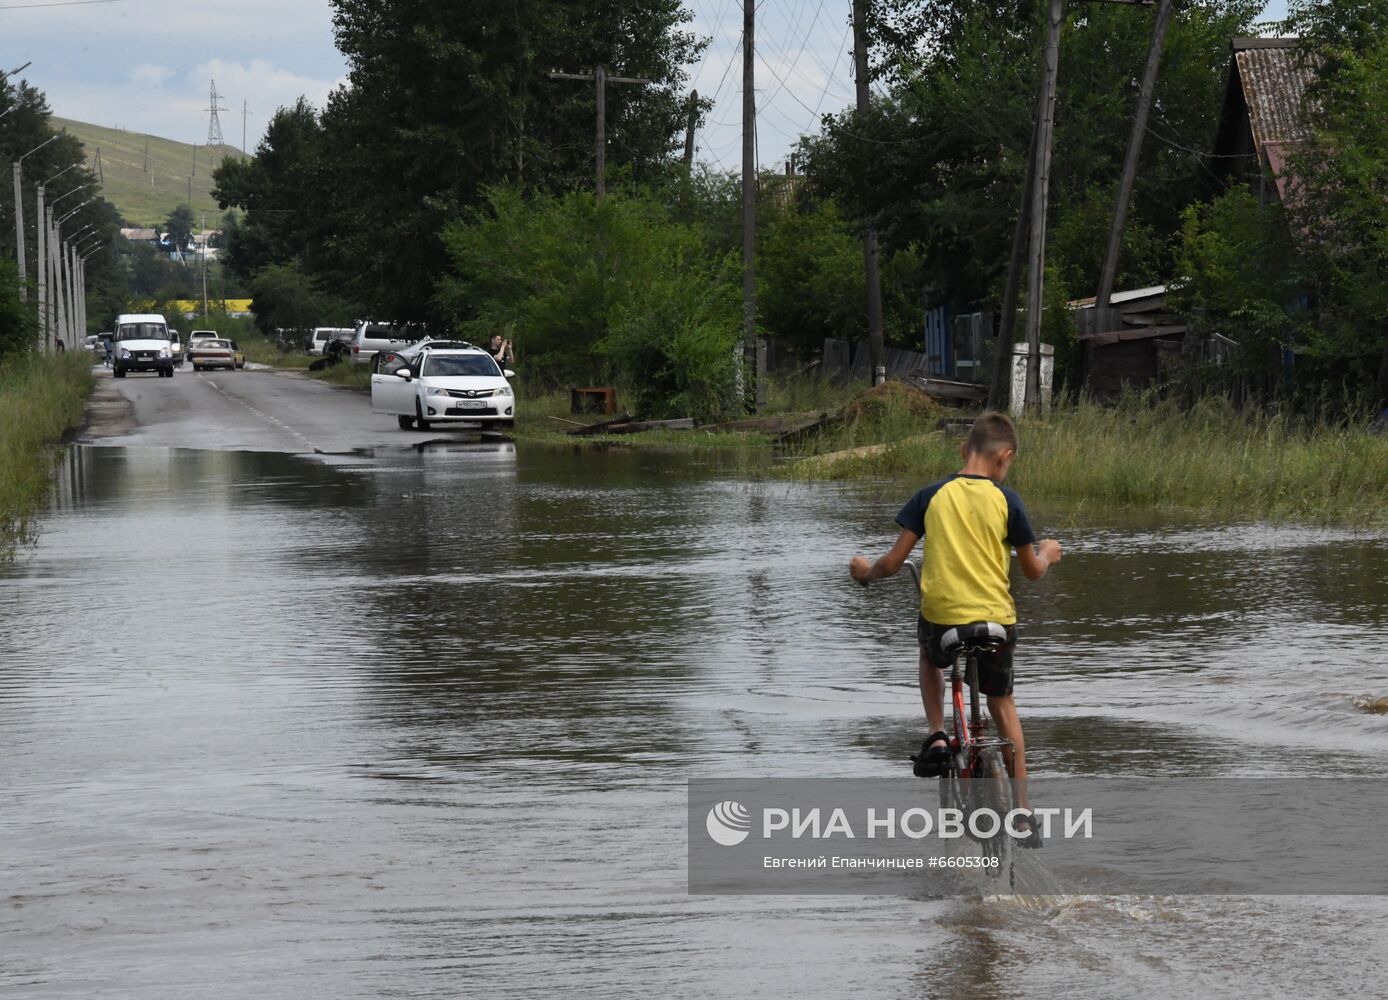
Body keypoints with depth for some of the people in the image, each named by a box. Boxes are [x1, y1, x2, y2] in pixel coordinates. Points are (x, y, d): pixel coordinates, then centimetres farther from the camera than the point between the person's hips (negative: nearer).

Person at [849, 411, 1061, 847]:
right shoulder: (1005, 500, -4)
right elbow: (1032, 570, 4)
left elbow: (894, 561, -3)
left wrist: (866, 571, 19)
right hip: (996, 621, 0)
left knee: (929, 655, 37)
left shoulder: (932, 496, -4)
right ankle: (1022, 811, 20)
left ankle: (936, 736, 16)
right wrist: (1048, 553, 27)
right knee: (1002, 704, 23)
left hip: (941, 619, 0)